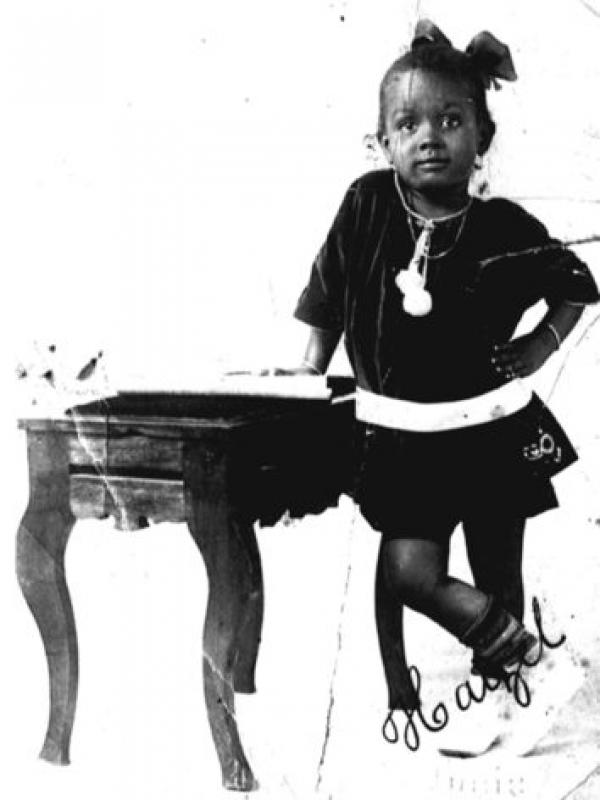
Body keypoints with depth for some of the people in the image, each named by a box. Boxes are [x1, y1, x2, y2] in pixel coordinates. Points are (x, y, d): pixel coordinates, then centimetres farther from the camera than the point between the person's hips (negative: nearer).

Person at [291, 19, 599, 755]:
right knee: (407, 571, -7)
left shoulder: (507, 230, -12)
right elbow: (326, 306, -1)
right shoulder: (365, 205, -10)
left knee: (499, 577, 12)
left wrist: (539, 346, -4)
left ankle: (504, 671, 39)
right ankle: (507, 637, 21)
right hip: (401, 434, 1)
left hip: (493, 429, 0)